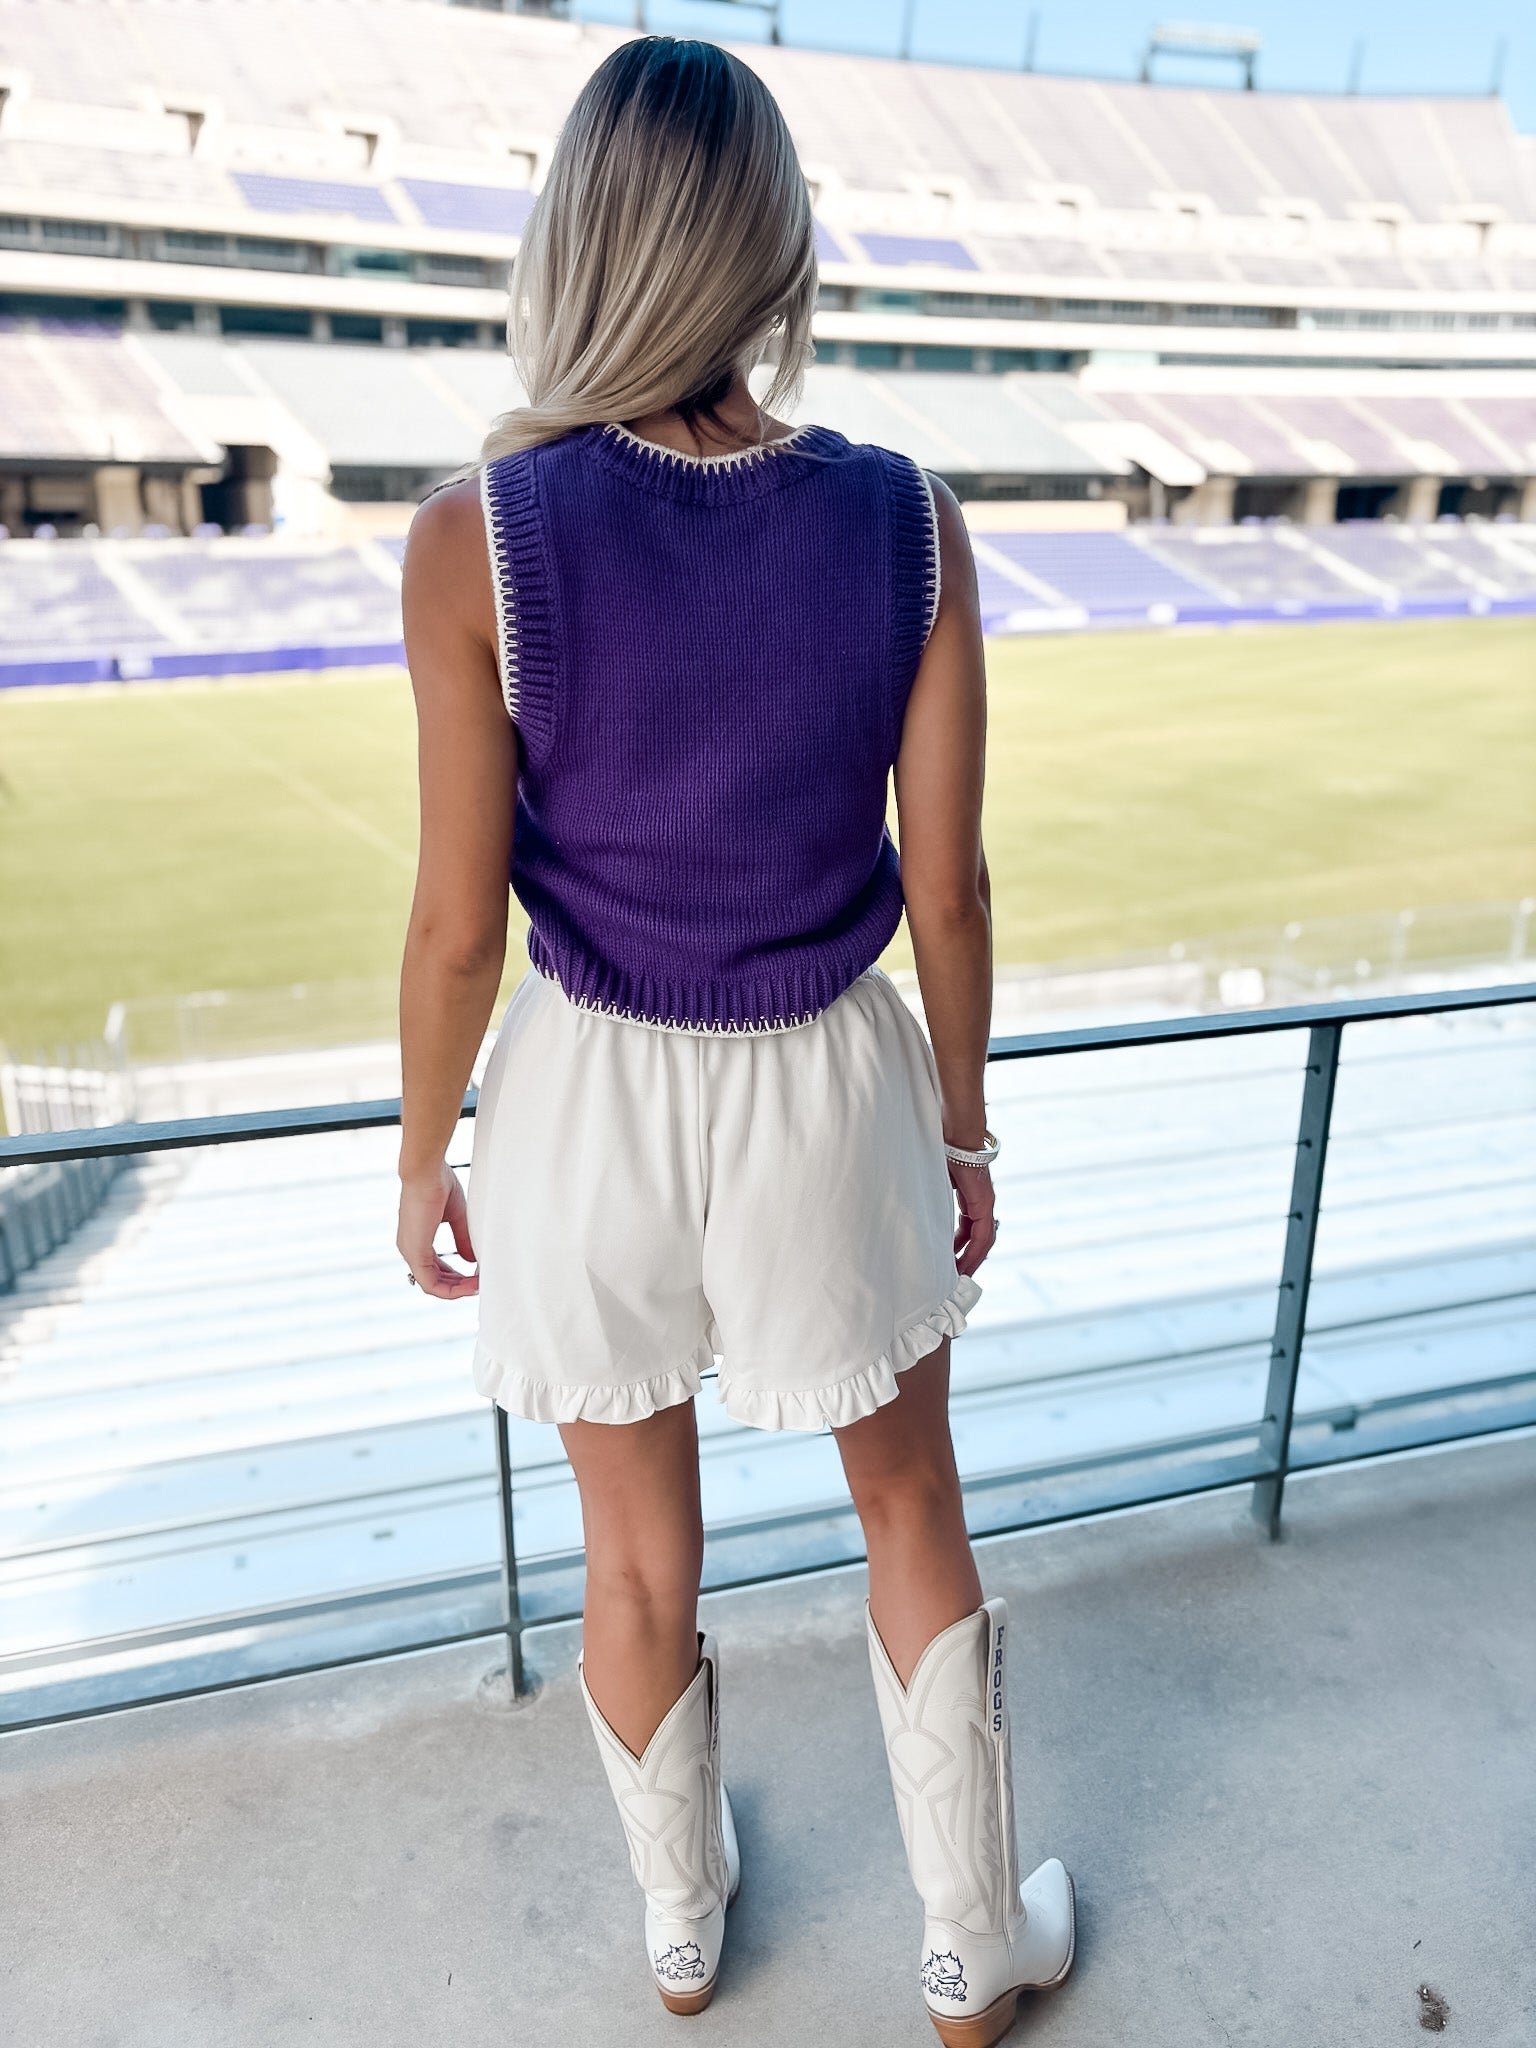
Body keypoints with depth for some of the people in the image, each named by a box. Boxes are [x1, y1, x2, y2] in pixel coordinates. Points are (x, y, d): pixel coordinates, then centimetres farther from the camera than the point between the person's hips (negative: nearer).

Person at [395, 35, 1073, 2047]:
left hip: (591, 1101, 0)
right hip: (829, 1092, 1)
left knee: (641, 1550, 23)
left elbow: (461, 924, -13)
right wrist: (964, 1125, 8)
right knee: (915, 1511, 24)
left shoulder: (483, 534, -17)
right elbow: (946, 886, -8)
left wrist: (422, 1160, 4)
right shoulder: (907, 522, -12)